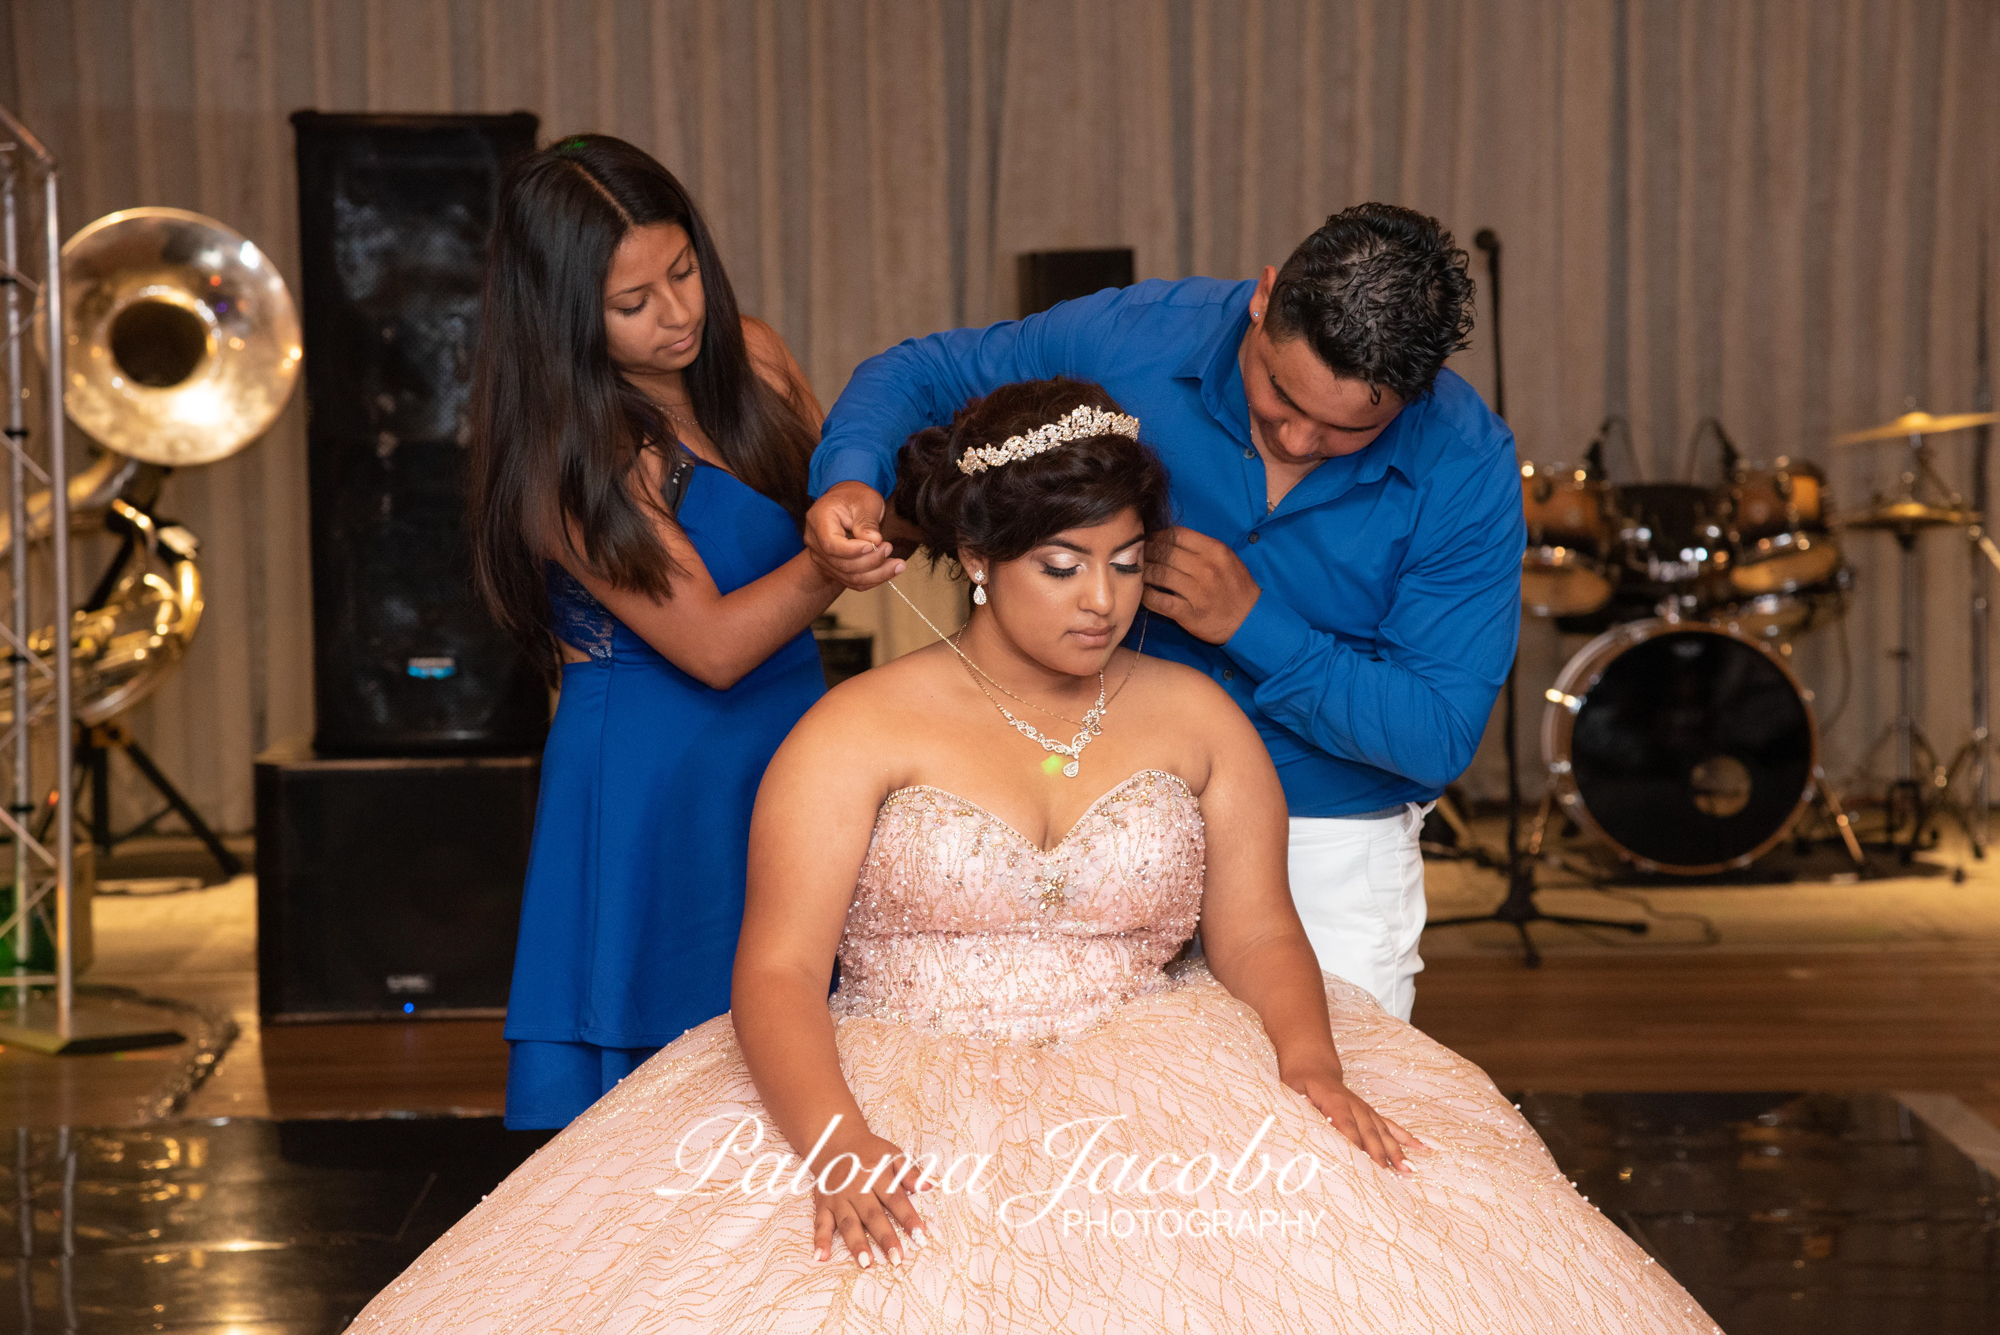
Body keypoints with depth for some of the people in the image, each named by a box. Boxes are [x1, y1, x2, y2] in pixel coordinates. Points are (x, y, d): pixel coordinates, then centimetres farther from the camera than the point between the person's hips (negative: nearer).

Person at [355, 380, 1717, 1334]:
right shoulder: (862, 731, 2)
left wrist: (1312, 1069, -13)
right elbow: (778, 976, -5)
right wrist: (837, 1144, -24)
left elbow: (1259, 933, 8)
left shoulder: (1196, 718, 13)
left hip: (1152, 1096, 3)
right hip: (901, 1103, -2)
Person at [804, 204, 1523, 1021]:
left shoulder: (1467, 470, -19)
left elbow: (1440, 736, -19)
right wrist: (852, 479, -23)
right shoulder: (1136, 340, -15)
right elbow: (921, 374, -1)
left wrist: (1253, 623, -26)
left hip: (1329, 851, -1)